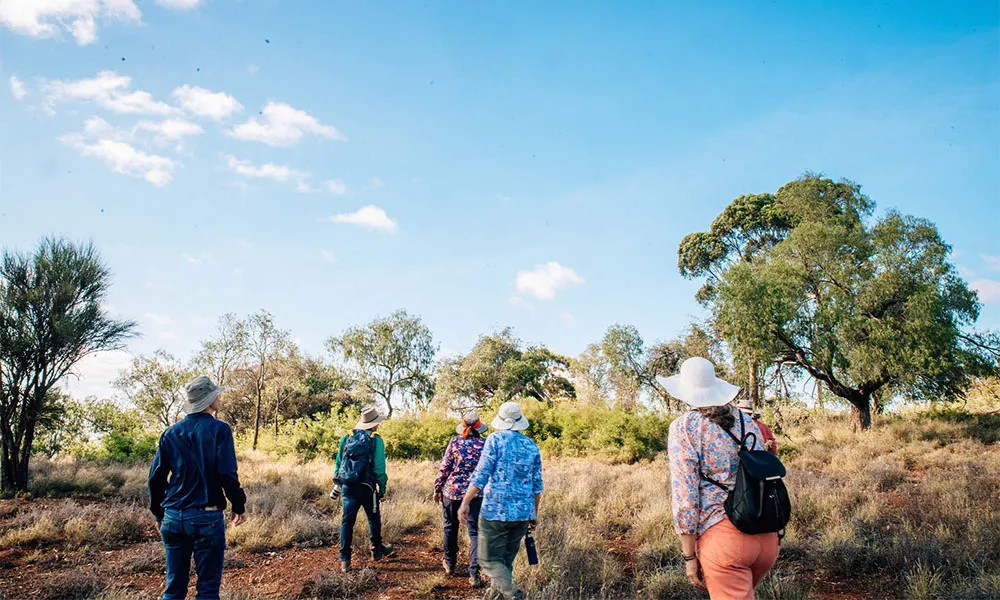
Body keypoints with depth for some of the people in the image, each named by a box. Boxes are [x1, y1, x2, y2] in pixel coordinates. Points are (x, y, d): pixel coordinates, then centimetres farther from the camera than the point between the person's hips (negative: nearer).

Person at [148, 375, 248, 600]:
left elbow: (155, 478, 8)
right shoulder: (219, 430, -7)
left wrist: (159, 514, 19)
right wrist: (239, 506, 0)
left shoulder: (171, 433, 7)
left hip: (173, 517, 5)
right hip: (207, 517, -5)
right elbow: (228, 474, -13)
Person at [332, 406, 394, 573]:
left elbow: (338, 462, 11)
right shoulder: (376, 440, -7)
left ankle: (345, 559, 6)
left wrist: (337, 484, 20)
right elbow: (379, 467, -9)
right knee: (374, 518, 17)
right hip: (367, 487, -3)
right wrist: (382, 488, 0)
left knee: (347, 521, 6)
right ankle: (377, 550, 32)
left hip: (348, 486, 4)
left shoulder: (347, 437, 7)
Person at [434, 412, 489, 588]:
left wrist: (437, 489, 6)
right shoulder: (485, 444, -3)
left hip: (452, 491, 0)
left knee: (450, 527, 19)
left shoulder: (455, 442, -5)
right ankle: (474, 572, -8)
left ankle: (449, 563, 33)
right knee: (475, 532, 1)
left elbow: (444, 468, -4)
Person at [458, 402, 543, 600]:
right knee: (507, 560, 17)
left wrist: (465, 502, -7)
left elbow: (481, 475, -12)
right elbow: (537, 485, 11)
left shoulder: (496, 440, -6)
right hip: (522, 514, 5)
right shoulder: (532, 446, 8)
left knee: (490, 559, -1)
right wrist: (534, 513, 21)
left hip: (495, 511, -5)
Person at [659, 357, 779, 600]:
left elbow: (685, 494, -8)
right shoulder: (748, 422, 13)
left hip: (722, 534, -6)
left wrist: (689, 555, -2)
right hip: (767, 536, 7)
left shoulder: (684, 427, -4)